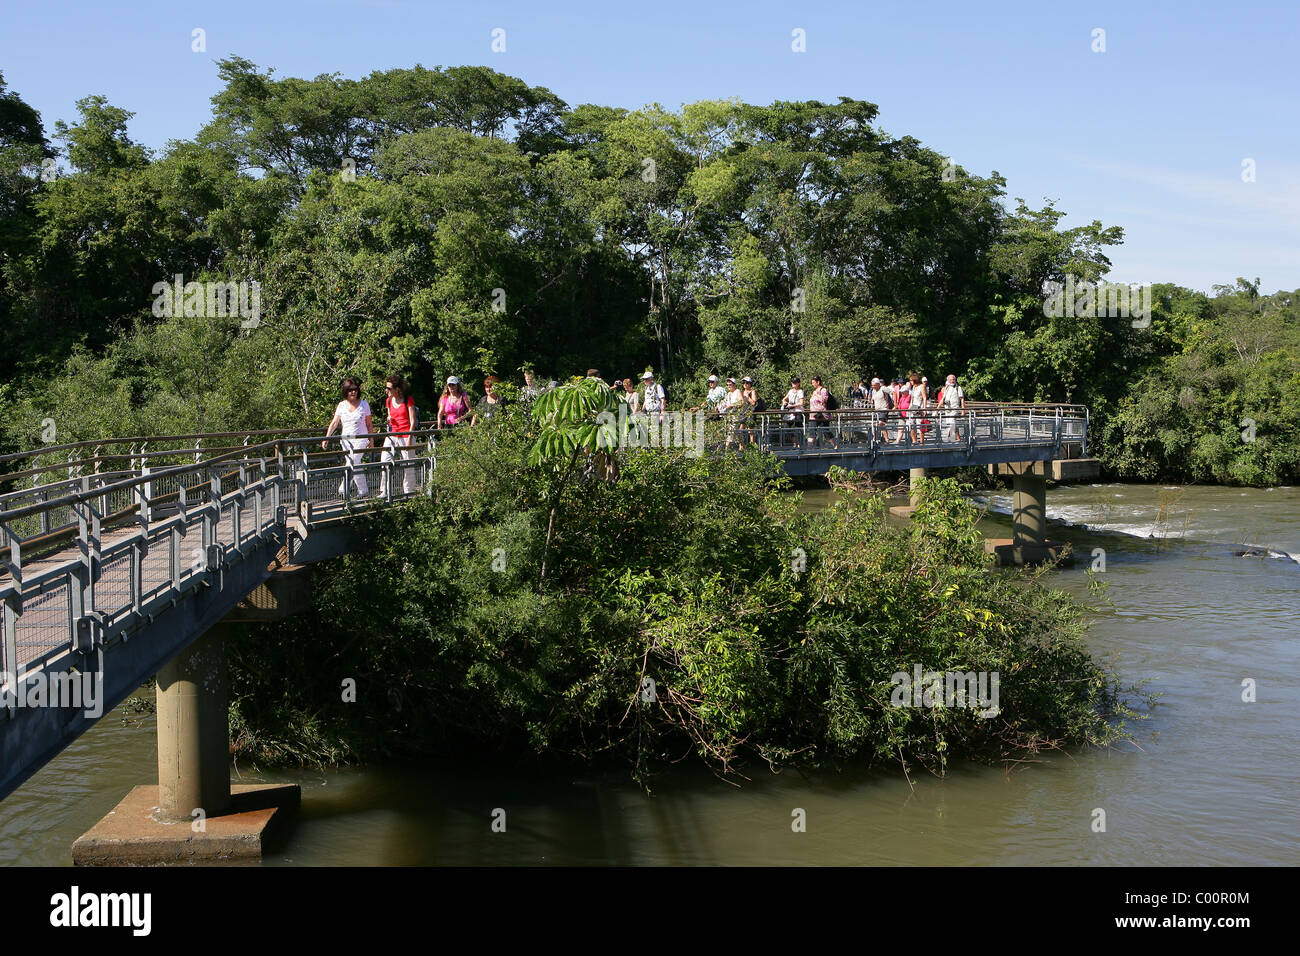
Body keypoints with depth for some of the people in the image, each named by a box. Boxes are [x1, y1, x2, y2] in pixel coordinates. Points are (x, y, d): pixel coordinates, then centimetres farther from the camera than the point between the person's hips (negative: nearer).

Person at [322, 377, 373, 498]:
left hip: (360, 439, -3)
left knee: (351, 462, -17)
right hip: (346, 439, 3)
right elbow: (334, 423, 4)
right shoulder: (341, 405, 5)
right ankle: (363, 489, 15)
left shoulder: (364, 404, 0)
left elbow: (369, 424, 6)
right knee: (355, 465, 3)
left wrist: (371, 440, 6)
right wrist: (326, 438, -4)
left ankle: (344, 488, -11)